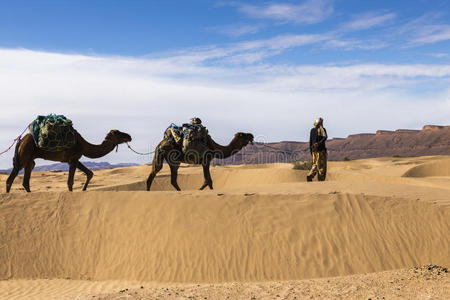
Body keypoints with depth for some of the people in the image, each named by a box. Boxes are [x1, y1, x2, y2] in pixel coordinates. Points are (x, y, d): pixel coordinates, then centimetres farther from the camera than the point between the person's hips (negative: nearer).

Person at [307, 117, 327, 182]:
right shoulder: (322, 129, -5)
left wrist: (311, 150, 18)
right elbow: (325, 137, -24)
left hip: (314, 150, 5)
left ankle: (310, 176, -2)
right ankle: (321, 179, 1)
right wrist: (319, 143, -30)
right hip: (321, 149, -5)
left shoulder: (312, 130, 11)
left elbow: (310, 141, 13)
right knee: (322, 165, 2)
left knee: (315, 164, 14)